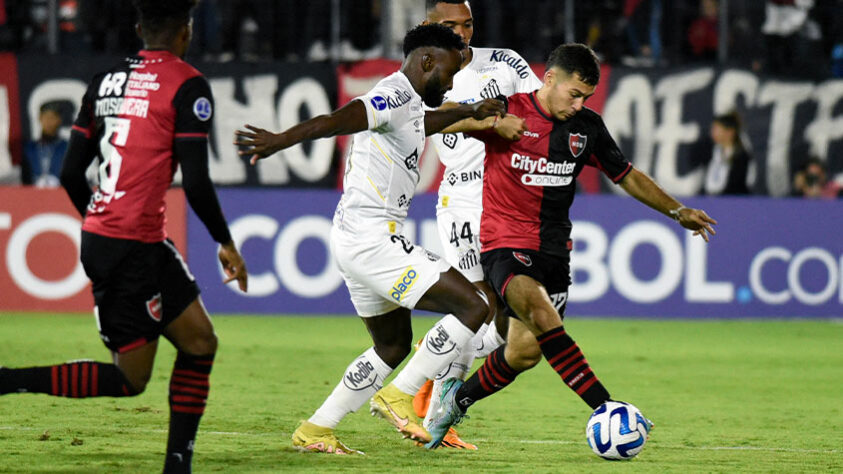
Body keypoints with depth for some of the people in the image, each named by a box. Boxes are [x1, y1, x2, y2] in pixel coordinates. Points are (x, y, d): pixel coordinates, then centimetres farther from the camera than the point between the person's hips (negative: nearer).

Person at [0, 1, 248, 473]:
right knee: (130, 379, 0)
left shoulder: (106, 81, 12)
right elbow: (196, 183, -14)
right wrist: (227, 244, -1)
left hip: (99, 236, 8)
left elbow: (71, 173, 13)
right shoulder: (188, 85, -9)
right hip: (134, 248, -8)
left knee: (200, 341, 15)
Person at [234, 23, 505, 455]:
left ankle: (314, 431, 21)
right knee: (473, 306, -11)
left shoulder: (407, 105, 16)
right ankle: (398, 396, -6)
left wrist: (467, 111, 47)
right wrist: (280, 141, -44)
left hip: (356, 240, 11)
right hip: (371, 238, -11)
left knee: (393, 346, 22)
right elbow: (338, 121, -30)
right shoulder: (396, 95, -14)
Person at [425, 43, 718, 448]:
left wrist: (677, 211, 19)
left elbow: (627, 176, 21)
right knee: (542, 312, -31)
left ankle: (459, 398, 28)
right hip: (505, 245, -5)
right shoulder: (507, 111, -8)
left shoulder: (587, 127, 7)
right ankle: (604, 408, -37)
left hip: (554, 251, 6)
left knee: (525, 351, 0)